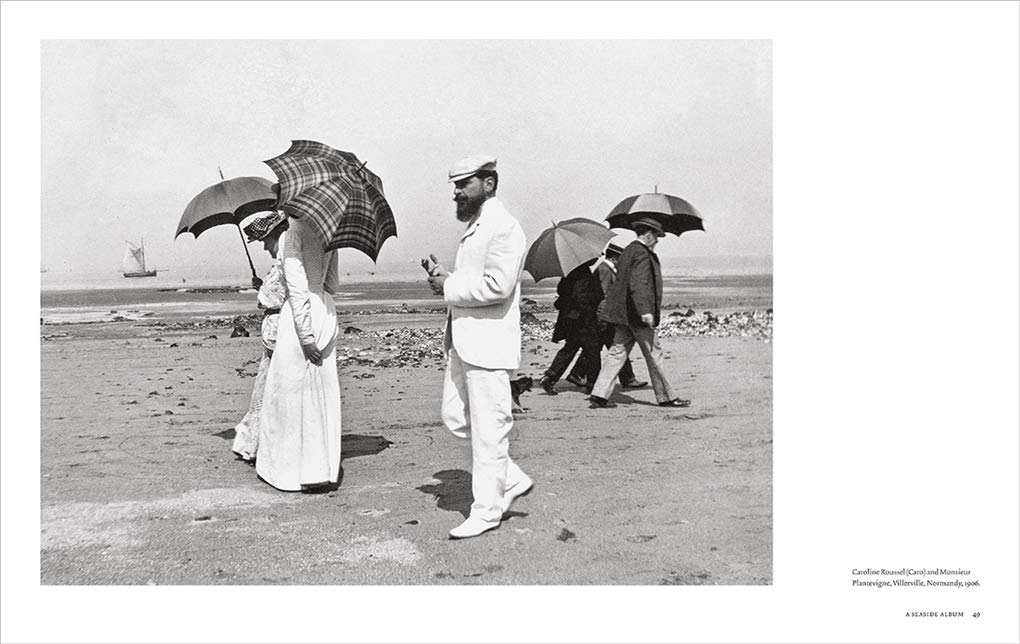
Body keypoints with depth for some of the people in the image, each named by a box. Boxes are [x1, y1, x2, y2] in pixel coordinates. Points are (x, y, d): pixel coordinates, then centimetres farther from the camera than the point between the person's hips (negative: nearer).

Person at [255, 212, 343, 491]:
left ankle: (292, 468, 12)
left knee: (292, 390, 4)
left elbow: (298, 289, -17)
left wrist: (306, 337, -19)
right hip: (327, 312, 7)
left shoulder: (292, 235, -11)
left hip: (302, 316, -7)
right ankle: (323, 468, 18)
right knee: (322, 393, 12)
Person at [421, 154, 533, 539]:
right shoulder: (474, 227, 19)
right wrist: (445, 276, 7)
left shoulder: (504, 228, -13)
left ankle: (486, 511, 11)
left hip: (488, 344, -10)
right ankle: (512, 480, 26)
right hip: (463, 342, 10)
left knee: (488, 430, -1)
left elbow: (496, 286, -23)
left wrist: (450, 287, -13)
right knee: (455, 418, 13)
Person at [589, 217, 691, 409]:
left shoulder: (628, 251, 15)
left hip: (624, 313, 9)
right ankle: (666, 397, 10)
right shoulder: (642, 255, -15)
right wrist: (645, 311, -31)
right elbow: (638, 285, -25)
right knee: (654, 354, 0)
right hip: (637, 314, -9)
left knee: (617, 352, 8)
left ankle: (599, 394, 4)